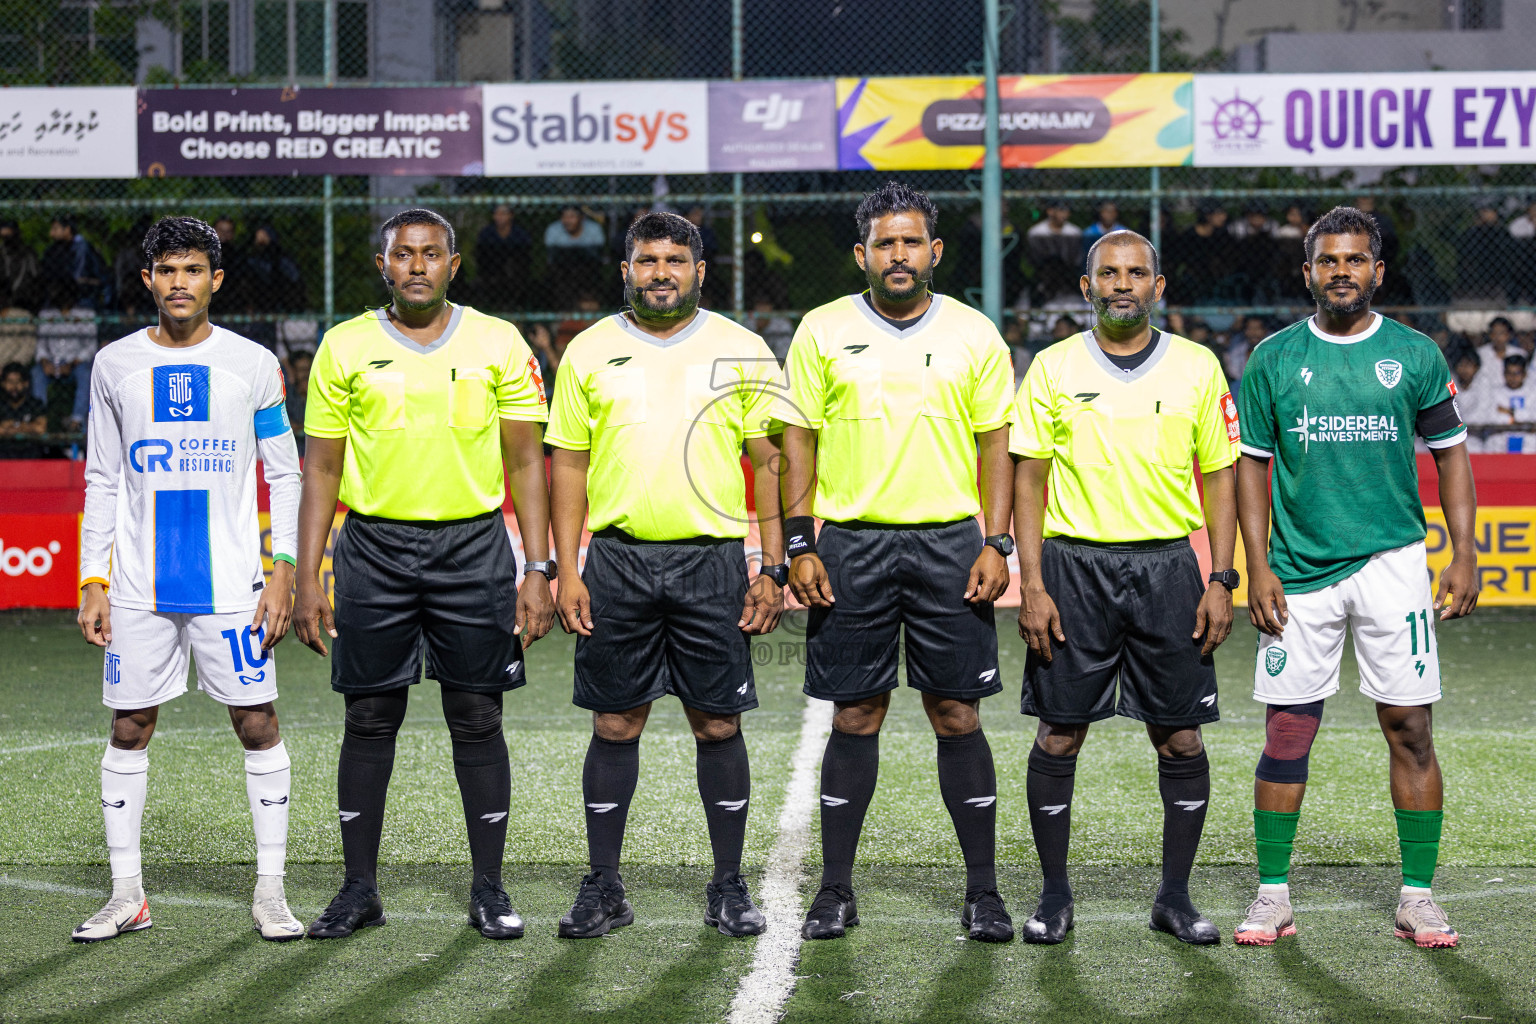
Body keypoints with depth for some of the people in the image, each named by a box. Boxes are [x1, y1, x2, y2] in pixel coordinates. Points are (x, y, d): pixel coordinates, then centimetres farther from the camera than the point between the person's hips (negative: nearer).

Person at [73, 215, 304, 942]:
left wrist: (282, 573, -5)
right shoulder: (115, 365, 6)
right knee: (129, 728, 3)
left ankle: (270, 891, 5)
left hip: (232, 582, -2)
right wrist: (92, 582, 4)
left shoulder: (253, 364, 1)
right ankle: (127, 894, 12)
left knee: (257, 724, -3)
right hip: (138, 583, 2)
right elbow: (102, 482, 10)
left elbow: (285, 475, 3)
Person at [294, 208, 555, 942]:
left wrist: (537, 569, -4)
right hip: (374, 546, 1)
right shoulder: (345, 347, 4)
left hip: (474, 545, 0)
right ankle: (359, 889, 13)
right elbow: (321, 467, 6)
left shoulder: (498, 345, 3)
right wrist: (307, 577, 0)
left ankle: (488, 889, 10)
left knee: (477, 718, 2)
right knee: (369, 718, 4)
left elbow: (525, 462, 4)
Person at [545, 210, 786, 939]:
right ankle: (603, 890, 12)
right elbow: (569, 464, 8)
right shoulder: (590, 351, 7)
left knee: (718, 724, 2)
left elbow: (773, 463, 5)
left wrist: (773, 569, -3)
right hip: (616, 559, 1)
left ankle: (729, 890, 12)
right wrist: (566, 572, 0)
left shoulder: (742, 352, 5)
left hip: (713, 561, -1)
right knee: (615, 726, 4)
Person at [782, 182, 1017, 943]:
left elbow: (997, 445, 7)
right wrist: (799, 545, -2)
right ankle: (835, 890, 12)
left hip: (949, 543, 0)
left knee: (958, 716, 1)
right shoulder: (823, 331, 4)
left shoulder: (974, 335, 6)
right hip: (851, 544, 0)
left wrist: (997, 544, -3)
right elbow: (799, 441, 5)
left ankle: (983, 892, 8)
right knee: (855, 717, 4)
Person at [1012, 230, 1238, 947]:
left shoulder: (1197, 368, 5)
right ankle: (1054, 895, 12)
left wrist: (1221, 581, -1)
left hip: (1167, 565, 1)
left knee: (1181, 738, 1)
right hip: (1073, 562, -1)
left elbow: (1220, 477, 7)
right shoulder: (1054, 369, 3)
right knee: (1059, 733, 1)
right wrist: (1031, 585, -6)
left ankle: (1175, 897, 12)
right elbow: (1028, 478, 3)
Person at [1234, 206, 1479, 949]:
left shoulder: (1415, 355, 4)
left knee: (1409, 728, -2)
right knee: (1287, 733, 0)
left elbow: (1450, 451, 10)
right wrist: (1256, 568, -2)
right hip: (1299, 571, 0)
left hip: (1391, 560, 0)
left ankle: (1417, 896, 6)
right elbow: (1251, 464, 7)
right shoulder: (1274, 359, 4)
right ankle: (1273, 895, 8)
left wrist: (1464, 554, 1)